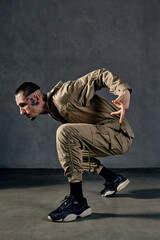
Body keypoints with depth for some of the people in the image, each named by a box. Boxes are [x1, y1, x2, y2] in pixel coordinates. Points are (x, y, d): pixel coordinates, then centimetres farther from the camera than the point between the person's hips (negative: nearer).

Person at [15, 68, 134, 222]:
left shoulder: (63, 95, -17)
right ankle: (113, 179, 27)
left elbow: (101, 75, -20)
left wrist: (124, 91, -35)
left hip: (118, 134, -10)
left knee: (65, 132, -28)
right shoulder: (52, 109, 11)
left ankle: (77, 201, -26)